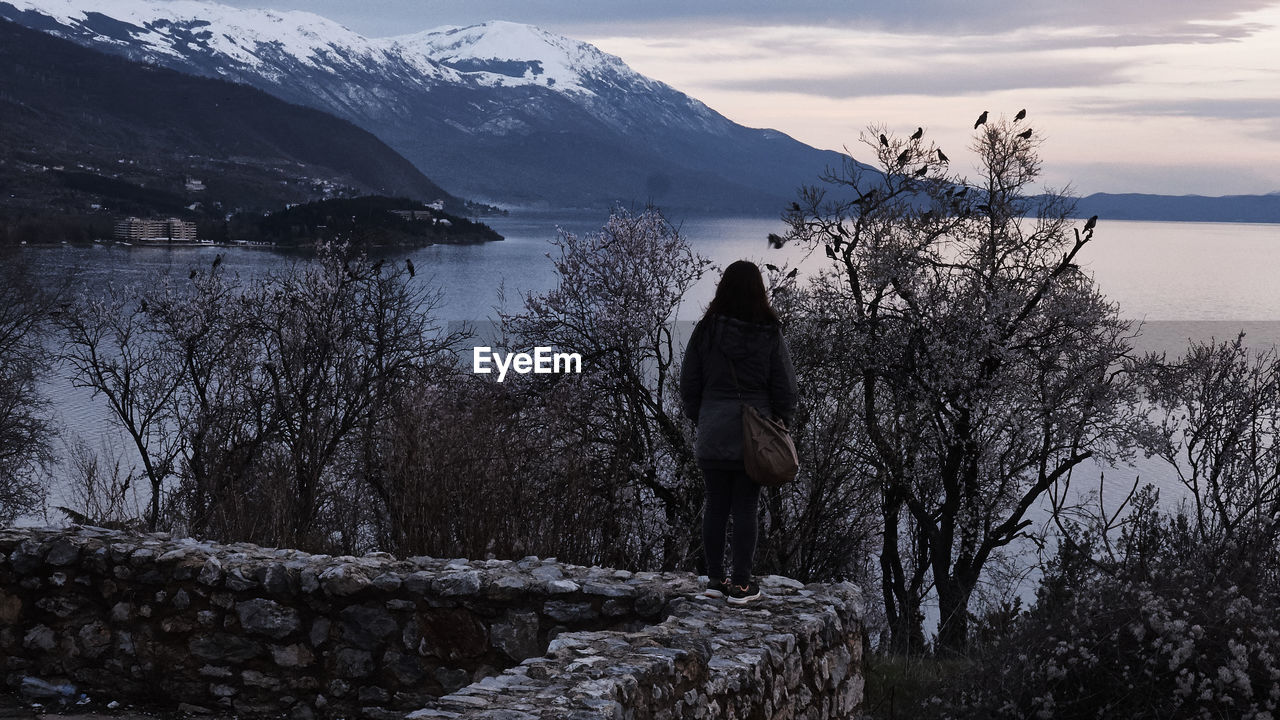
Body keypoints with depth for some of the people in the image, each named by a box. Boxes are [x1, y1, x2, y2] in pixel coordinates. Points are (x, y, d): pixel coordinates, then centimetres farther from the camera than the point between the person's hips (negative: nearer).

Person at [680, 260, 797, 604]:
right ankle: (741, 585, 7)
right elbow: (785, 388, -3)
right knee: (745, 509, 3)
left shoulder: (705, 331, -3)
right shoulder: (770, 334, -7)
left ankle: (715, 578, 18)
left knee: (715, 506, 10)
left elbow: (689, 385, 3)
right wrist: (781, 424, 12)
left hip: (713, 436, 1)